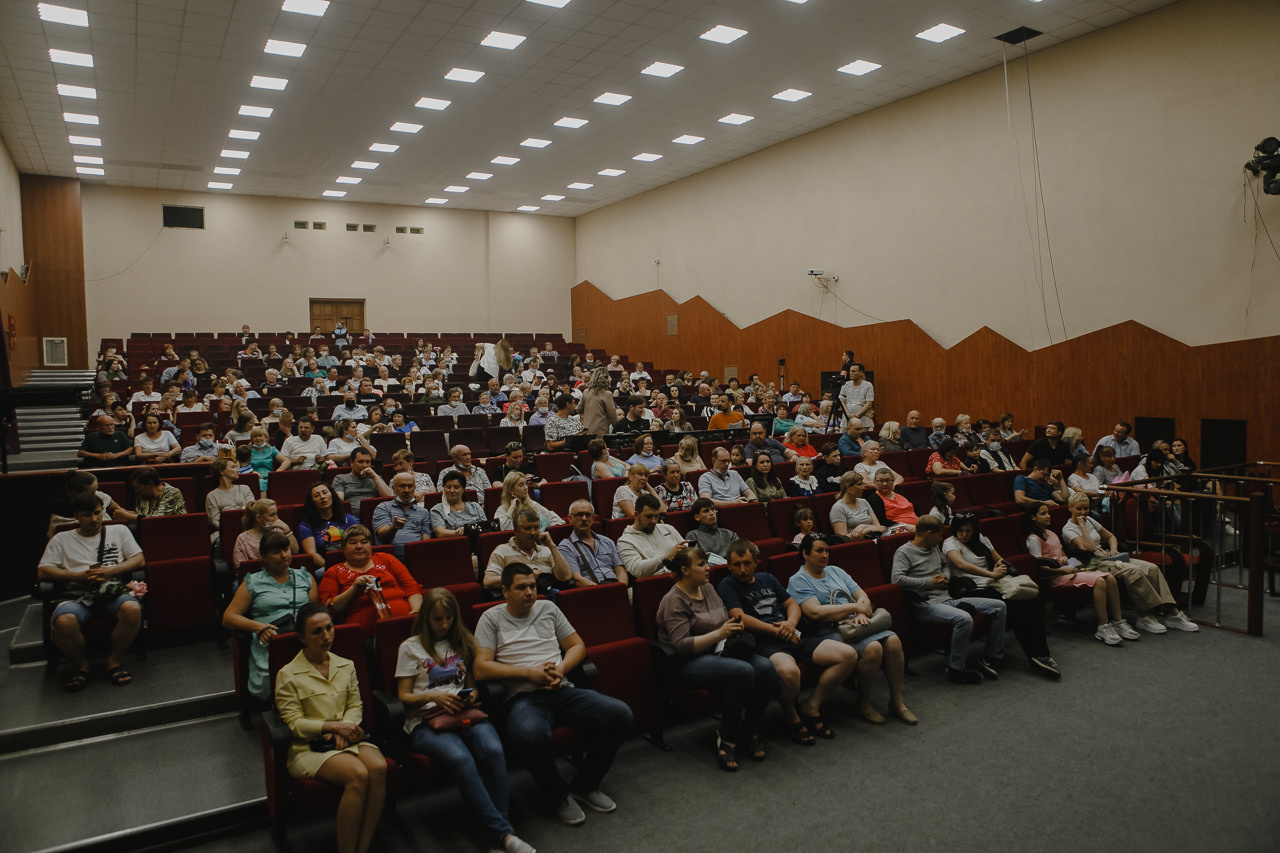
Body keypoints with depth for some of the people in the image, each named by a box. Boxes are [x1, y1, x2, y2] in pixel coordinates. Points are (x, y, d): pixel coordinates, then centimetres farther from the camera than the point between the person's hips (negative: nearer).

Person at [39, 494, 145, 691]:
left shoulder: (119, 531, 21)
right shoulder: (61, 539, 21)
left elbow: (140, 560, 13)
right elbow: (44, 571, 9)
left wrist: (111, 571, -5)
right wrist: (80, 576, -5)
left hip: (114, 590, 0)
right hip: (77, 595, 0)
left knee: (133, 609, -36)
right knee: (63, 622, -35)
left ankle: (115, 660, -12)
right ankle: (82, 664, -5)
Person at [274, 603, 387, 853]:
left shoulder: (346, 666, 13)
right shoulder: (288, 675, -2)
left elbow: (356, 706, 11)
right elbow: (294, 723, -5)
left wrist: (345, 729, -10)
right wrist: (334, 726, -15)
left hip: (346, 737, 5)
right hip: (310, 746, -4)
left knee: (379, 767, -29)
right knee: (358, 774, -32)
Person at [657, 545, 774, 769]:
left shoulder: (708, 588, 13)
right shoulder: (674, 601, -11)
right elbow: (682, 646, -19)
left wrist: (735, 624, 2)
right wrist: (719, 634, -25)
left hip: (718, 653, 8)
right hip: (686, 664, -7)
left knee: (765, 667, -20)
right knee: (743, 671, -32)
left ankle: (750, 731, -4)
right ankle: (727, 739, -16)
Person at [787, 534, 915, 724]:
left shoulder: (836, 571, 20)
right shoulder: (798, 581, -3)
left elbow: (862, 596, 15)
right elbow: (815, 612, -18)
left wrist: (861, 614, -9)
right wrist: (854, 607, -14)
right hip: (829, 634, -7)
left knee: (893, 640, -17)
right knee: (873, 648, -28)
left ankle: (896, 701, -4)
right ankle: (863, 705, -10)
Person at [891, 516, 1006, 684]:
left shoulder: (934, 548, 20)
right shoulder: (904, 552, -6)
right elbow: (897, 579, -20)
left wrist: (946, 577, 11)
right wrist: (930, 582, -14)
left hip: (948, 599, 9)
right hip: (928, 605, -9)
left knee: (999, 606, 2)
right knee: (964, 618, -37)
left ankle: (991, 658, 9)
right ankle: (956, 669, -20)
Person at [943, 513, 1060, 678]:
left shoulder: (981, 539, 21)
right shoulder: (950, 543, -3)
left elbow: (999, 559, 27)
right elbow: (961, 564, -22)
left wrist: (1000, 566, 2)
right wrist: (992, 574, -26)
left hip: (993, 585, 7)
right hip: (976, 591, -7)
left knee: (1036, 598, -19)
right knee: (1016, 608, -31)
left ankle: (1040, 653, -19)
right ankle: (1036, 656, -22)